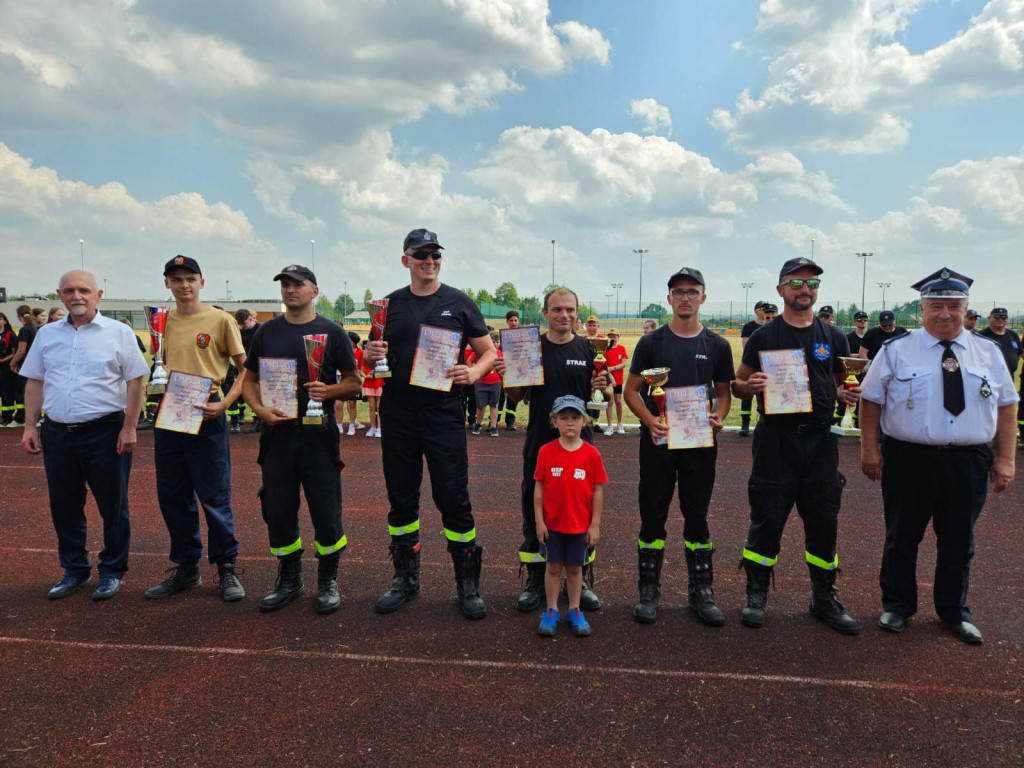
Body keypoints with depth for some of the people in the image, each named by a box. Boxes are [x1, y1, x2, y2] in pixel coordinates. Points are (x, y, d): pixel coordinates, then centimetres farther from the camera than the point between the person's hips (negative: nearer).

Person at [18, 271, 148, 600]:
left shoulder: (118, 333, -2)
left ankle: (112, 571, 19)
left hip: (104, 432, -4)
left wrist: (129, 428, -10)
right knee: (64, 508, 13)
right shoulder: (47, 334, 10)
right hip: (57, 434, 4)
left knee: (112, 507, 4)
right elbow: (34, 382, 14)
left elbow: (135, 382, -4)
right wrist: (30, 426, 7)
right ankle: (75, 570, 29)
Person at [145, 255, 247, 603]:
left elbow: (246, 369, -4)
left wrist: (224, 404, -16)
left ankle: (226, 567, 15)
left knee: (215, 496, 1)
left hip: (205, 416, -5)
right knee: (173, 496, 12)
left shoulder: (220, 320, -4)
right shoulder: (163, 321, 10)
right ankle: (186, 567, 26)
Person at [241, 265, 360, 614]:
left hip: (318, 432, -3)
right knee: (277, 510, 9)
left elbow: (353, 380, 4)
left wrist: (329, 391, -16)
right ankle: (289, 579, 28)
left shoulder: (332, 332, 2)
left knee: (326, 510, 0)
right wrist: (260, 408, -6)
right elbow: (249, 379, 13)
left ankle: (328, 581, 19)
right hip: (277, 431, 3)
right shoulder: (267, 331, 10)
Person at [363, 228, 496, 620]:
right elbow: (371, 357, 15)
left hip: (443, 414, -3)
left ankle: (468, 582, 12)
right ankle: (405, 578, 27)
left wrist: (472, 373, -15)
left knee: (454, 498, -3)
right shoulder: (390, 304, 10)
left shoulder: (459, 303, 4)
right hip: (398, 415, 3)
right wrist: (371, 354, -9)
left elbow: (488, 352, 5)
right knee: (401, 498, 11)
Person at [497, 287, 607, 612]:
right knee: (535, 513, 8)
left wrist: (601, 388, -16)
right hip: (539, 443, 0)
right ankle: (535, 580, 24)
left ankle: (583, 580, 25)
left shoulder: (589, 349, 2)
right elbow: (517, 396, 6)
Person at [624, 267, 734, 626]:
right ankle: (648, 592, 17)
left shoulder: (717, 346, 5)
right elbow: (631, 390, 1)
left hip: (700, 442, 1)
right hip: (657, 440, -1)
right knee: (653, 516, 5)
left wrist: (719, 416, -11)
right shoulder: (651, 343, 1)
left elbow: (724, 392, 11)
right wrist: (650, 421, -16)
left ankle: (701, 593, 21)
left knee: (697, 518, 9)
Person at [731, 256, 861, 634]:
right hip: (775, 438, -2)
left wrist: (849, 394, -5)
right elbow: (738, 385, 5)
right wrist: (749, 386, -18)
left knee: (823, 521, 8)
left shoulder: (833, 337, 10)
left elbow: (842, 384, 18)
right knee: (767, 519, 2)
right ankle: (756, 596, 17)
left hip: (820, 439, 3)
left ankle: (824, 598, 24)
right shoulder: (764, 336, 2)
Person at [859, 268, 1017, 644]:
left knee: (959, 542, 15)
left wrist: (1005, 459, 2)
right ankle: (897, 606, 28)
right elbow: (871, 399, -1)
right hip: (908, 460, -2)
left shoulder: (988, 353, 5)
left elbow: (1007, 405, 8)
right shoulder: (896, 350, -3)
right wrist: (869, 448, -7)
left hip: (969, 464, 3)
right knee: (902, 538, 10)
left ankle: (954, 611, 33)